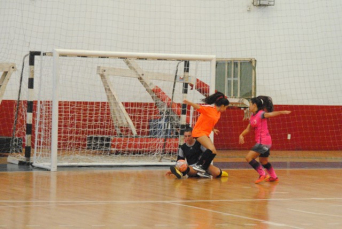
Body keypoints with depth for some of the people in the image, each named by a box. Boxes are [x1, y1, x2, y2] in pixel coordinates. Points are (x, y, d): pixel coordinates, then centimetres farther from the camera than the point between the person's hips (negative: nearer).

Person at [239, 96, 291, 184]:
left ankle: (262, 175, -12)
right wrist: (241, 135, -3)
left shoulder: (261, 114, -13)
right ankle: (274, 177, 37)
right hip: (260, 141, 9)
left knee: (249, 157, -13)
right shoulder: (252, 117, 12)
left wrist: (282, 112, -44)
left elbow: (271, 114, -28)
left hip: (263, 142, -9)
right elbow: (248, 129, 14)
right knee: (263, 161, 23)